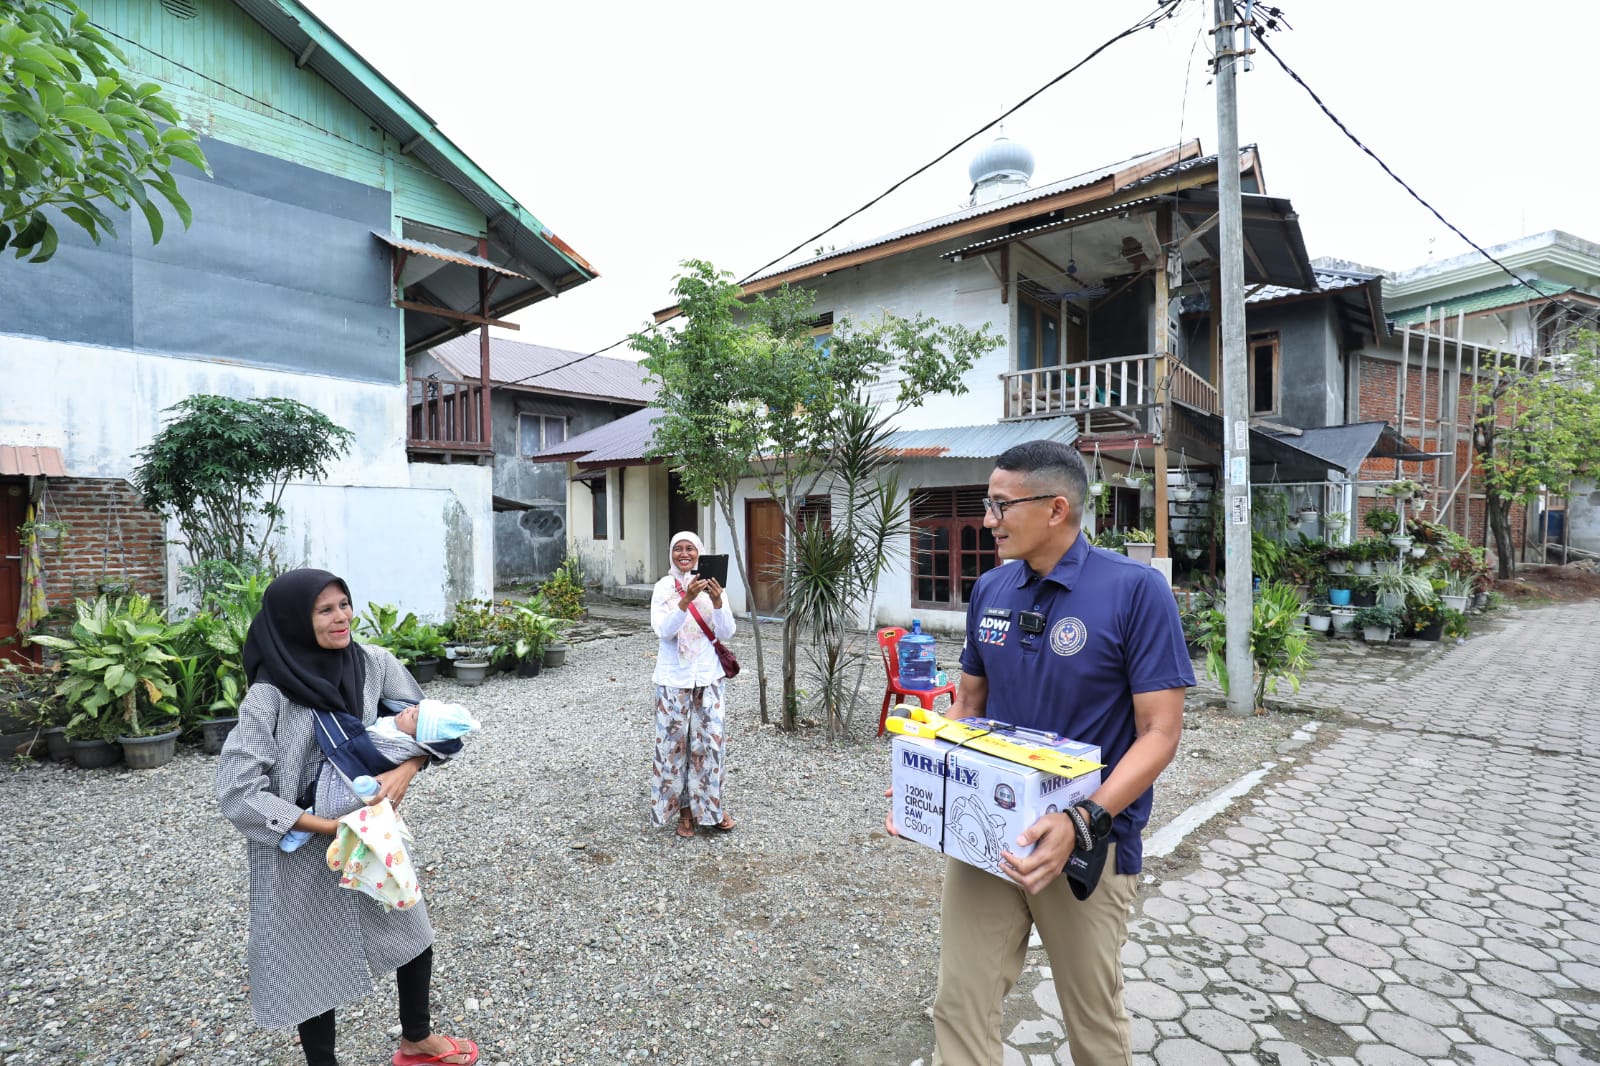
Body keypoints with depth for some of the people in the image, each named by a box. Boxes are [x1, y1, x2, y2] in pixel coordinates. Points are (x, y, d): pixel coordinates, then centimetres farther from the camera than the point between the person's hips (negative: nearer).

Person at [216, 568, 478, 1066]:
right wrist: (326, 827, -22)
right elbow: (236, 790, -20)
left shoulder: (372, 663, -11)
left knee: (413, 935, 19)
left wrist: (405, 770, -20)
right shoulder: (270, 693, -21)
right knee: (314, 963, 14)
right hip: (303, 851, -5)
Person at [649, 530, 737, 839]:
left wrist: (717, 601, -19)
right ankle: (684, 809, 20)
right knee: (675, 741, 4)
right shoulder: (664, 587, -4)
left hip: (708, 675, 2)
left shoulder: (709, 585, 1)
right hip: (674, 678, -2)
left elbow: (727, 632, -3)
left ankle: (709, 806, 22)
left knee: (710, 740, 4)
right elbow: (663, 630, -16)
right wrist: (686, 600, -28)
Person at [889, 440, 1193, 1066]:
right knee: (960, 1007, 9)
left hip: (1089, 845, -3)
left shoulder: (1135, 590, -14)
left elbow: (1160, 732, -15)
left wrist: (1082, 824, -26)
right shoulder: (990, 590, 1)